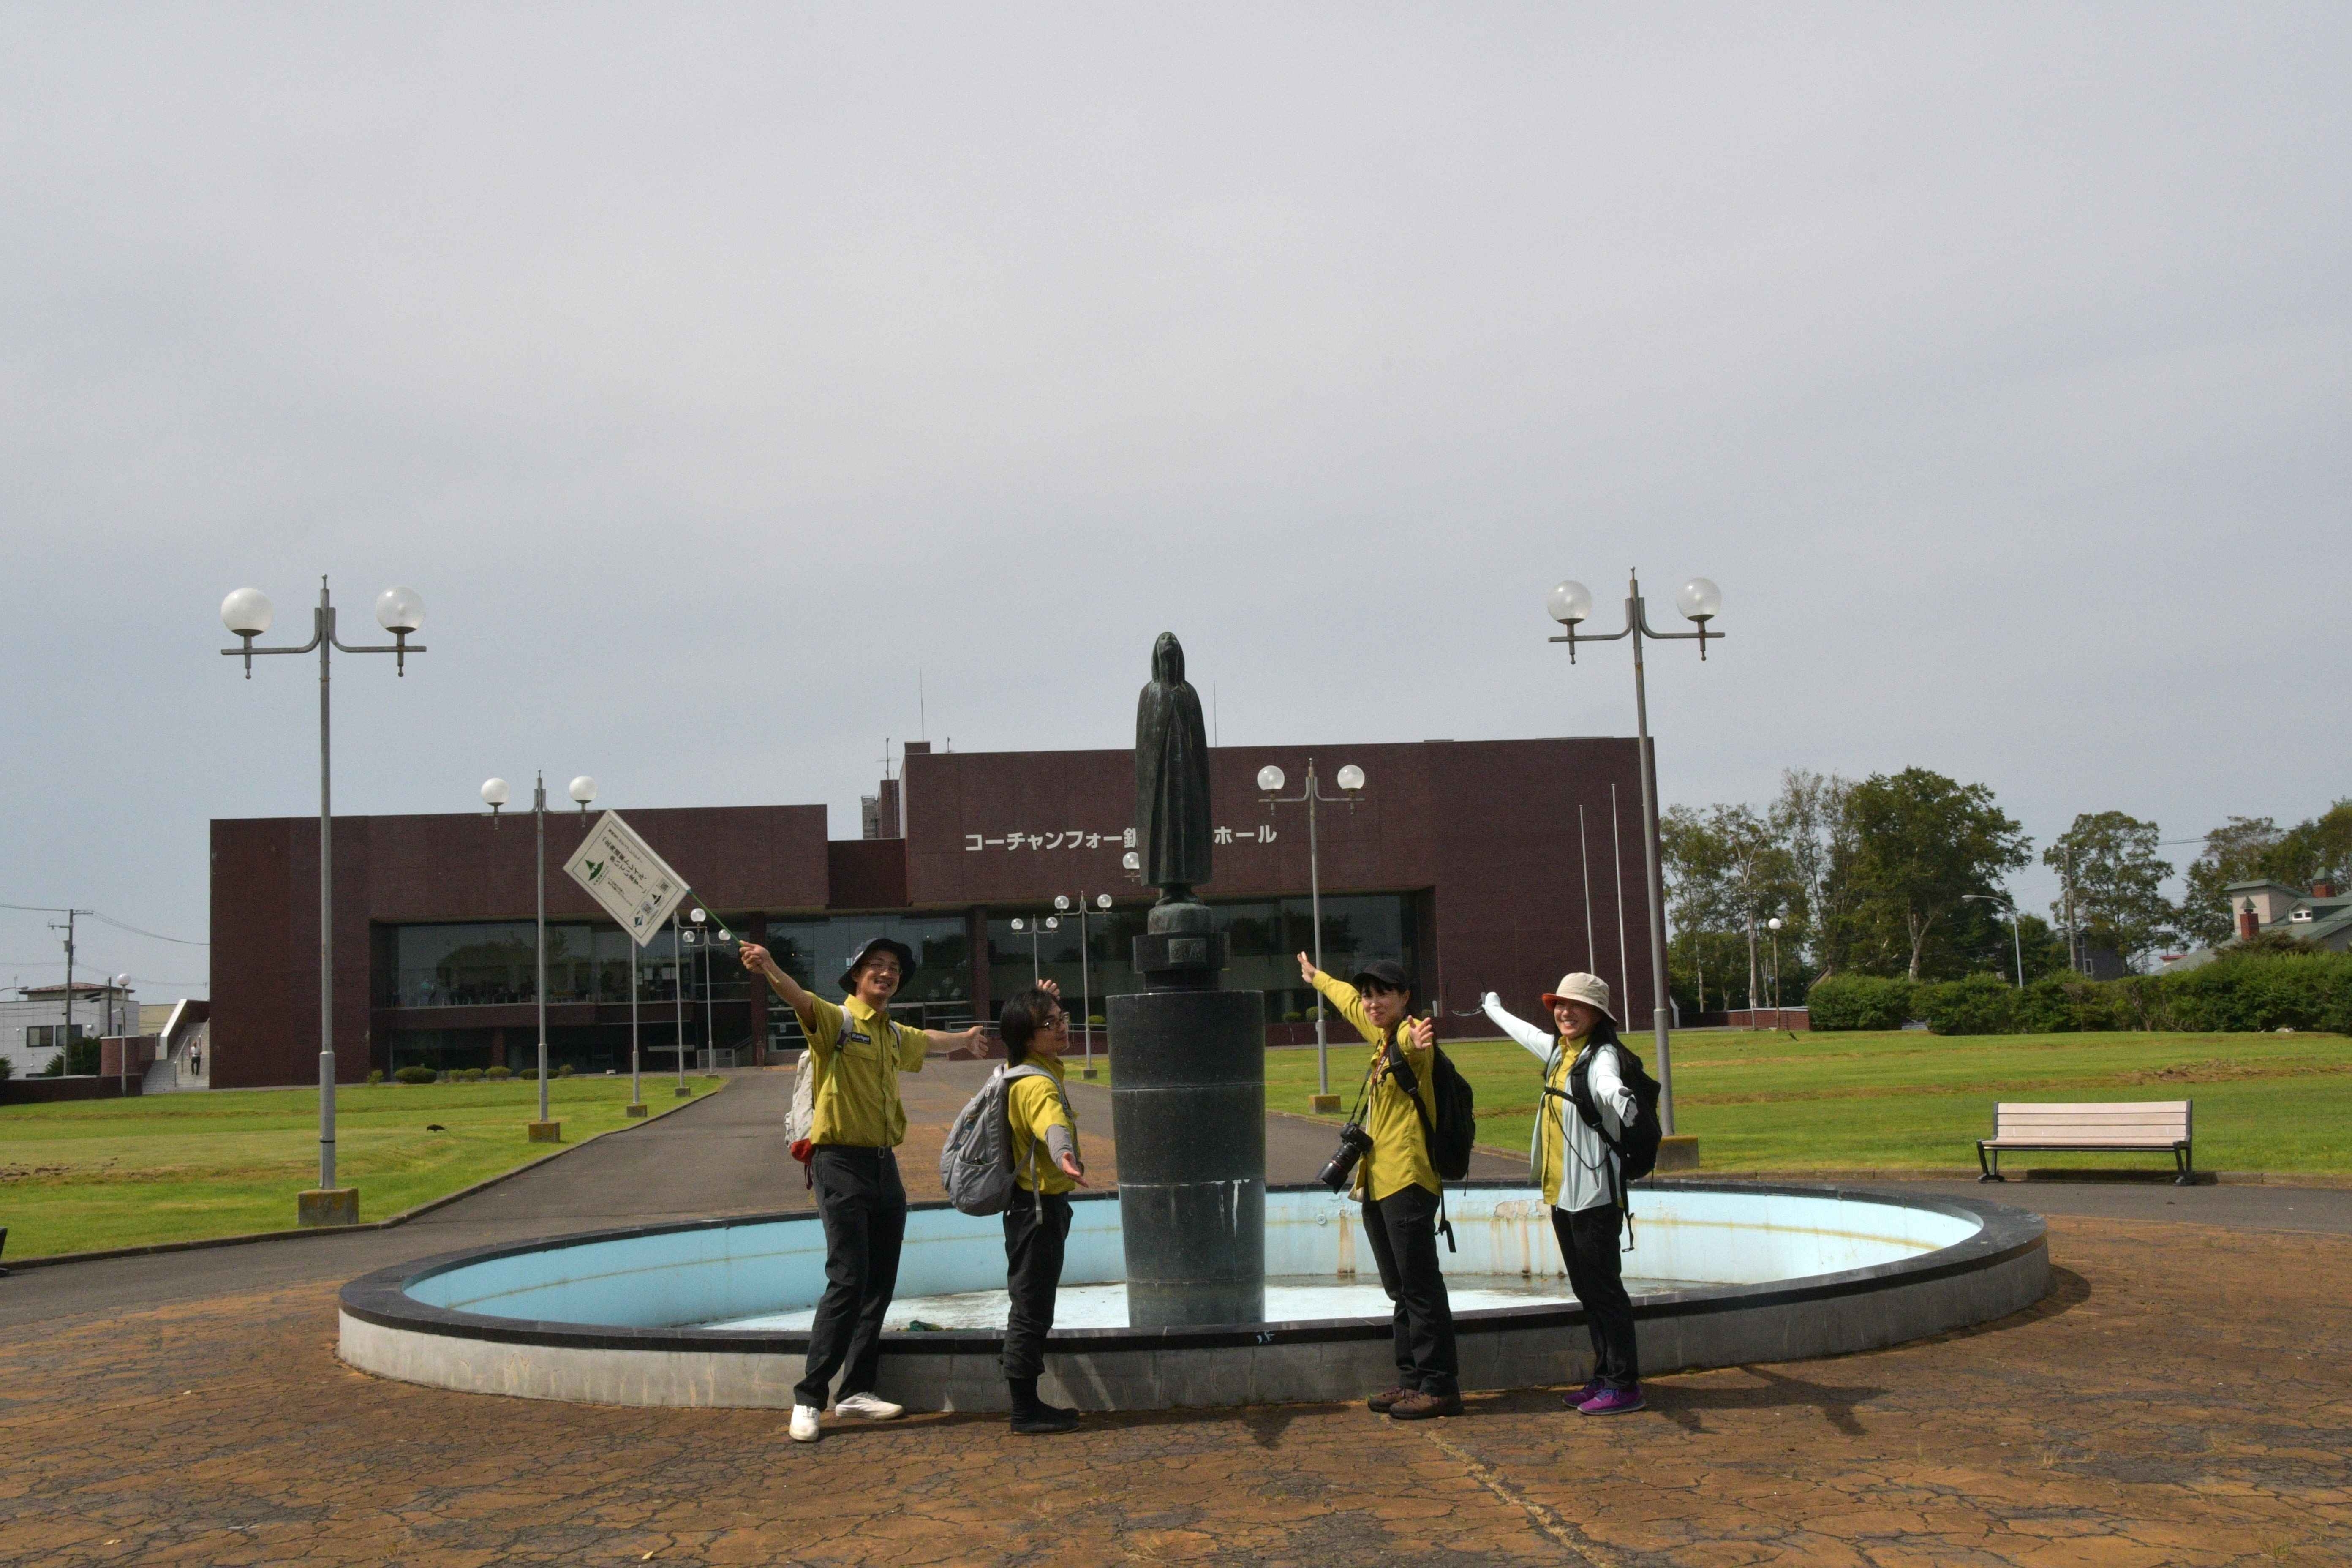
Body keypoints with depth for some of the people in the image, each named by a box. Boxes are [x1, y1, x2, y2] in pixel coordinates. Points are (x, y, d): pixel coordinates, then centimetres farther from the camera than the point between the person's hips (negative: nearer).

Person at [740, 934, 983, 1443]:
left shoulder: (894, 1035, 16)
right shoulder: (837, 1021, -7)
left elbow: (926, 1039, 39)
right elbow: (801, 999, -28)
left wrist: (963, 1038, 58)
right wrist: (769, 969, -49)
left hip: (885, 1166, 8)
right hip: (842, 1164, -8)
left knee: (880, 1284, 9)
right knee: (848, 1281, -14)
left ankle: (857, 1390, 18)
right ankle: (808, 1399, -8)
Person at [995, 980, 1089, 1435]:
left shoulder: (1039, 1068, 7)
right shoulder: (1037, 1084, -23)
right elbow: (1053, 1123, -46)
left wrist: (1043, 1003, 26)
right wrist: (1065, 1154, -66)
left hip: (1041, 1205, 10)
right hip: (1038, 1206, -10)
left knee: (1034, 1307, 17)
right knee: (1032, 1310, -3)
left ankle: (1029, 1404, 26)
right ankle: (1025, 1411, 4)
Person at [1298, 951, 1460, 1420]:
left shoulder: (1410, 1034, -10)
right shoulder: (1381, 1037, 16)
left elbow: (1413, 1037, -37)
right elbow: (1350, 1002, 37)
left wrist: (1415, 1043, -61)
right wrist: (1317, 977, 54)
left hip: (1407, 1182, -10)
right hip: (1377, 1185, 10)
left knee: (1421, 1288, -8)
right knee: (1400, 1290, 13)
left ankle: (1440, 1387, -5)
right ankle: (1412, 1380, 20)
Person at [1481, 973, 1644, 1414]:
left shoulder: (1601, 1056, -13)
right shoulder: (1557, 1049, 13)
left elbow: (1609, 1083, -38)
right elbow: (1524, 1032, 36)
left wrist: (1619, 1099, -61)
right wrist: (1494, 1009, 54)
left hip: (1594, 1193, -9)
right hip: (1561, 1194, 9)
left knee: (1603, 1287, -5)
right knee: (1586, 1290, 13)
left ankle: (1625, 1385, 0)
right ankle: (1605, 1377, 20)